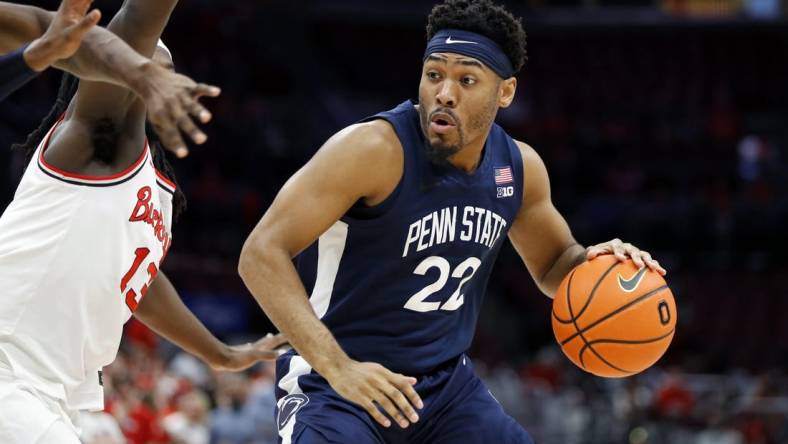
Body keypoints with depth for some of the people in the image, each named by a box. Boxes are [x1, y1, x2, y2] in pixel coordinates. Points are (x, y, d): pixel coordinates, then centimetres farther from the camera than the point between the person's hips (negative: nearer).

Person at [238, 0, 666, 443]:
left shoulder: (518, 167, 0)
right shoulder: (376, 149, -20)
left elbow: (554, 264, 19)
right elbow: (262, 254, -24)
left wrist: (595, 263, -6)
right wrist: (337, 367, -33)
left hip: (446, 383, 7)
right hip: (333, 380, -6)